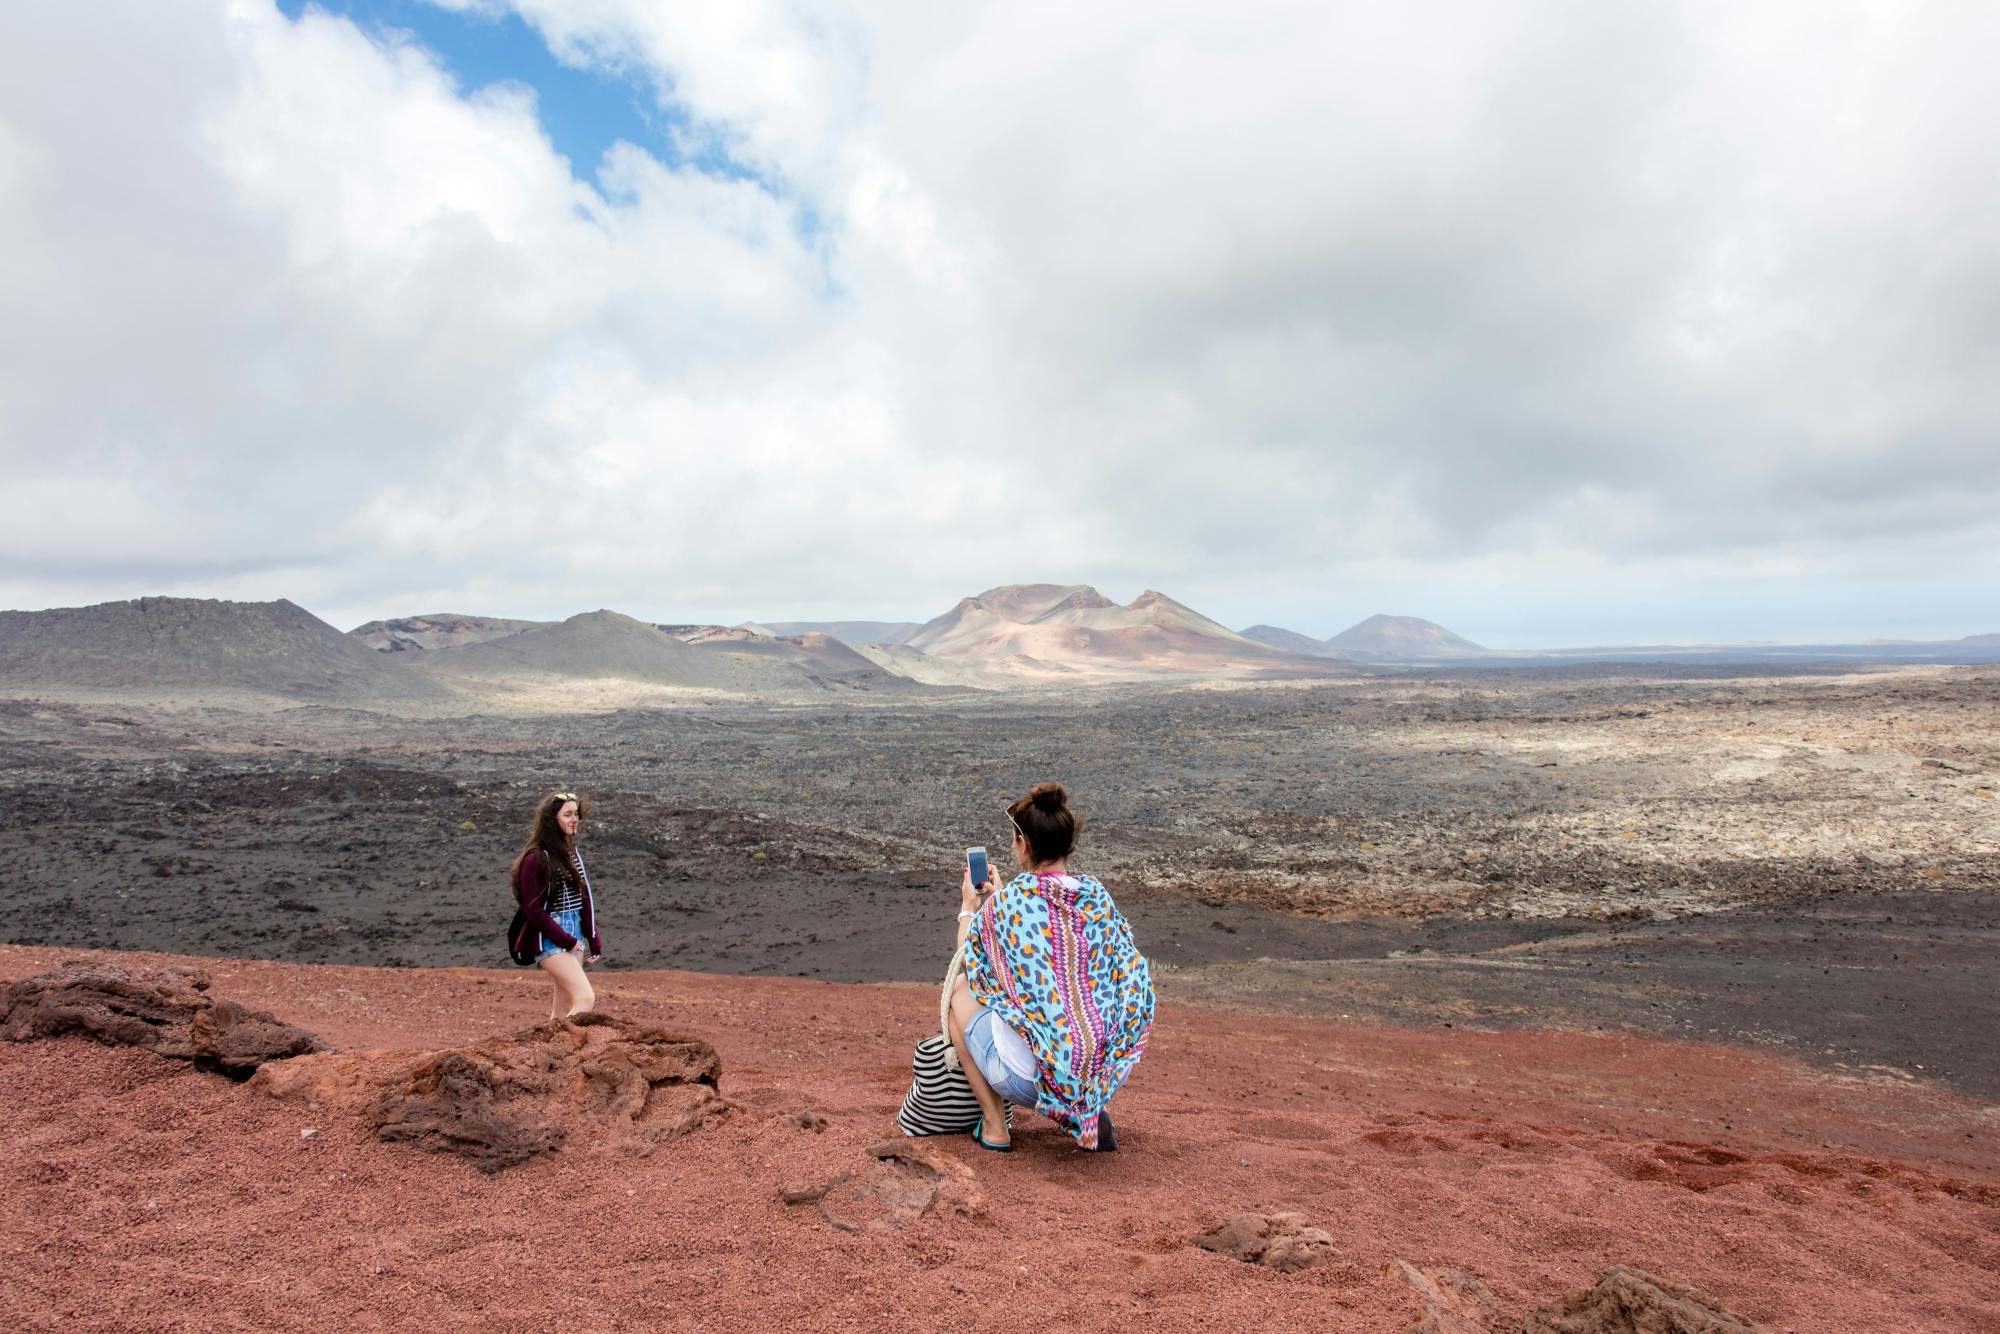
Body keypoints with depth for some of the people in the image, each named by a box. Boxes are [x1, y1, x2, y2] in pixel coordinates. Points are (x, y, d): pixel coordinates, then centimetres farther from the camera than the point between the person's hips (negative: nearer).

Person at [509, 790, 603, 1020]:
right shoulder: (536, 858, -12)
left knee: (563, 1010, 9)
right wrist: (566, 941, -12)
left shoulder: (572, 852, 12)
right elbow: (533, 910, -13)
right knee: (585, 998, -17)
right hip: (550, 939, -8)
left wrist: (594, 939, 9)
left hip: (573, 936, 8)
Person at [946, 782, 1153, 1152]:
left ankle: (994, 1125, 17)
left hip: (1030, 1078, -4)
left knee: (960, 990, 19)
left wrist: (968, 908, 29)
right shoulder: (1098, 896, 0)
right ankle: (1089, 1112, 18)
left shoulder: (1004, 904, -10)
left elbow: (969, 963, 9)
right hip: (1106, 1075, 4)